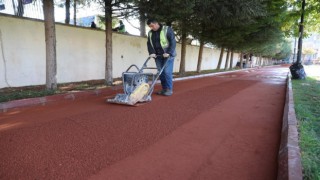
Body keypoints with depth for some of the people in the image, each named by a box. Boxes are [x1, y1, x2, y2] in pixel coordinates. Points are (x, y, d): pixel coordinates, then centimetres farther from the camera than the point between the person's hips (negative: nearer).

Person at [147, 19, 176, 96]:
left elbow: (173, 42, -11)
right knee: (161, 73, 4)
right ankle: (164, 89, 13)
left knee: (167, 72, -9)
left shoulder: (167, 29, -6)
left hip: (168, 55, -5)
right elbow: (149, 44, 9)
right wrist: (151, 53, -9)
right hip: (157, 56, 5)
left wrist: (169, 53, -20)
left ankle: (169, 89, 0)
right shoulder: (150, 33, 11)